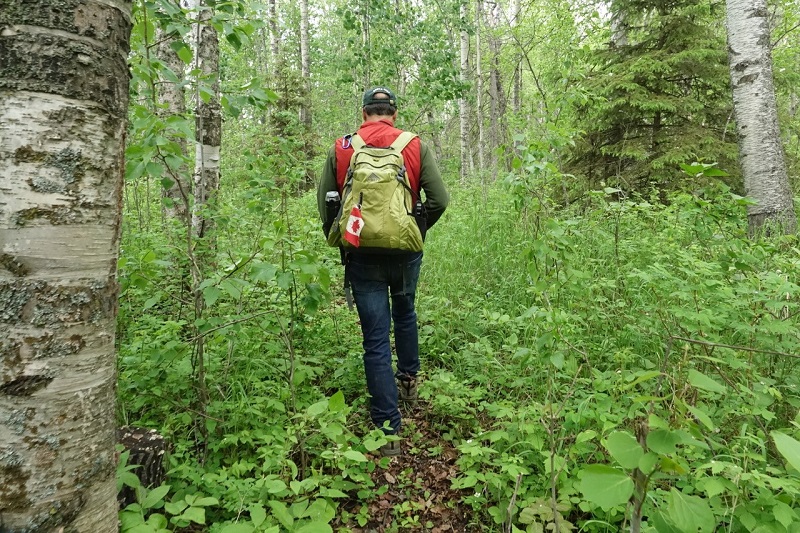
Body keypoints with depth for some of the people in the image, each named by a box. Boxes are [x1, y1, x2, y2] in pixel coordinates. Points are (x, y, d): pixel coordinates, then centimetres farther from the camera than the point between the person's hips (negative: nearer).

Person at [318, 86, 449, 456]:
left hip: (362, 255, -1)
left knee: (376, 340, 4)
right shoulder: (415, 146, 0)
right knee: (405, 313, 29)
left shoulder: (340, 149, 1)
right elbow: (439, 200, -4)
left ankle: (387, 430, 10)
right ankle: (409, 379, 46)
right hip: (406, 253, 1)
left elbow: (324, 203, 4)